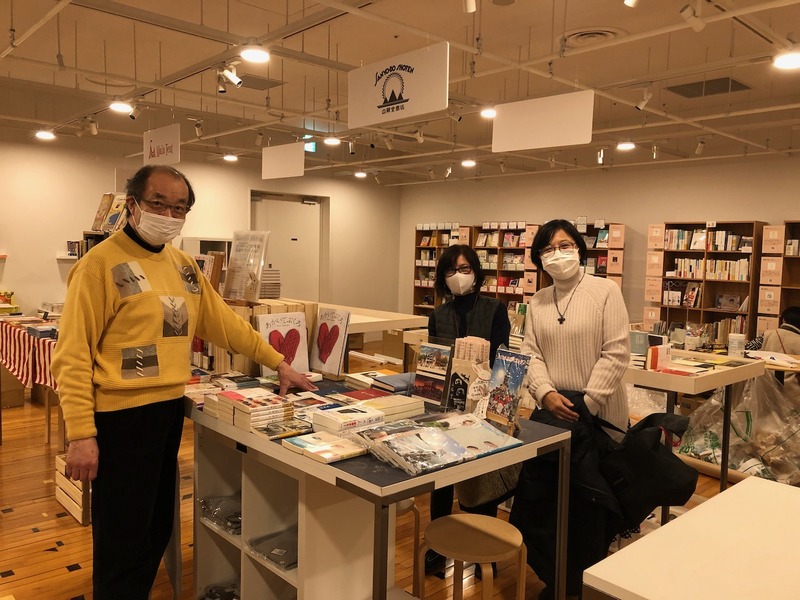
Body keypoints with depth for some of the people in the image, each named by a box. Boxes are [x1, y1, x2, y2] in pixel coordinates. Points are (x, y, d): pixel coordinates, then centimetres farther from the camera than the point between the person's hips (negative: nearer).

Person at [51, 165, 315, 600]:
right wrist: (81, 433, -19)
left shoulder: (183, 264, 10)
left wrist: (277, 363, 15)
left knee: (157, 530, 19)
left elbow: (222, 321, 16)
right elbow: (73, 355, -15)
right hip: (121, 416, -7)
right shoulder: (100, 264, -12)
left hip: (169, 409, 7)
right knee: (123, 540, 4)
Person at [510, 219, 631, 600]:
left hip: (597, 412, -4)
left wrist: (586, 404, -13)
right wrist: (547, 394, -13)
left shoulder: (605, 291, -5)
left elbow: (616, 352, -10)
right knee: (540, 493, 6)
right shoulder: (537, 303, 9)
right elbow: (531, 355, 5)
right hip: (550, 409, 4)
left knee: (591, 500, 5)